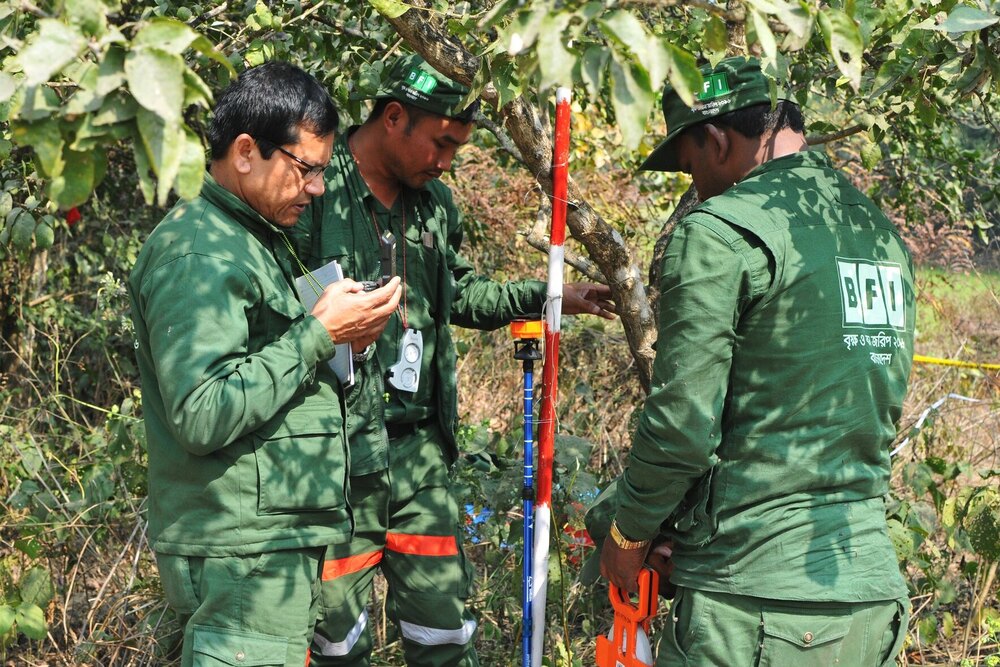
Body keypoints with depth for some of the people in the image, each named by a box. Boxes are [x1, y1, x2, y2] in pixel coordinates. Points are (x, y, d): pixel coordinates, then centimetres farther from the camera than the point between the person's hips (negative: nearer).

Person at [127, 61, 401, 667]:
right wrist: (320, 335, -18)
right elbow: (202, 416, -23)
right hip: (240, 555, -10)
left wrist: (339, 339, 6)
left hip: (278, 544, 10)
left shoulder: (260, 242, 18)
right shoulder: (196, 256, -15)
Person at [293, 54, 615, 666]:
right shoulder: (314, 191, -12)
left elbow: (460, 294, 26)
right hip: (336, 453, -6)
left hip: (421, 450, 6)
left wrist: (548, 296, 18)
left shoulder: (435, 202, 13)